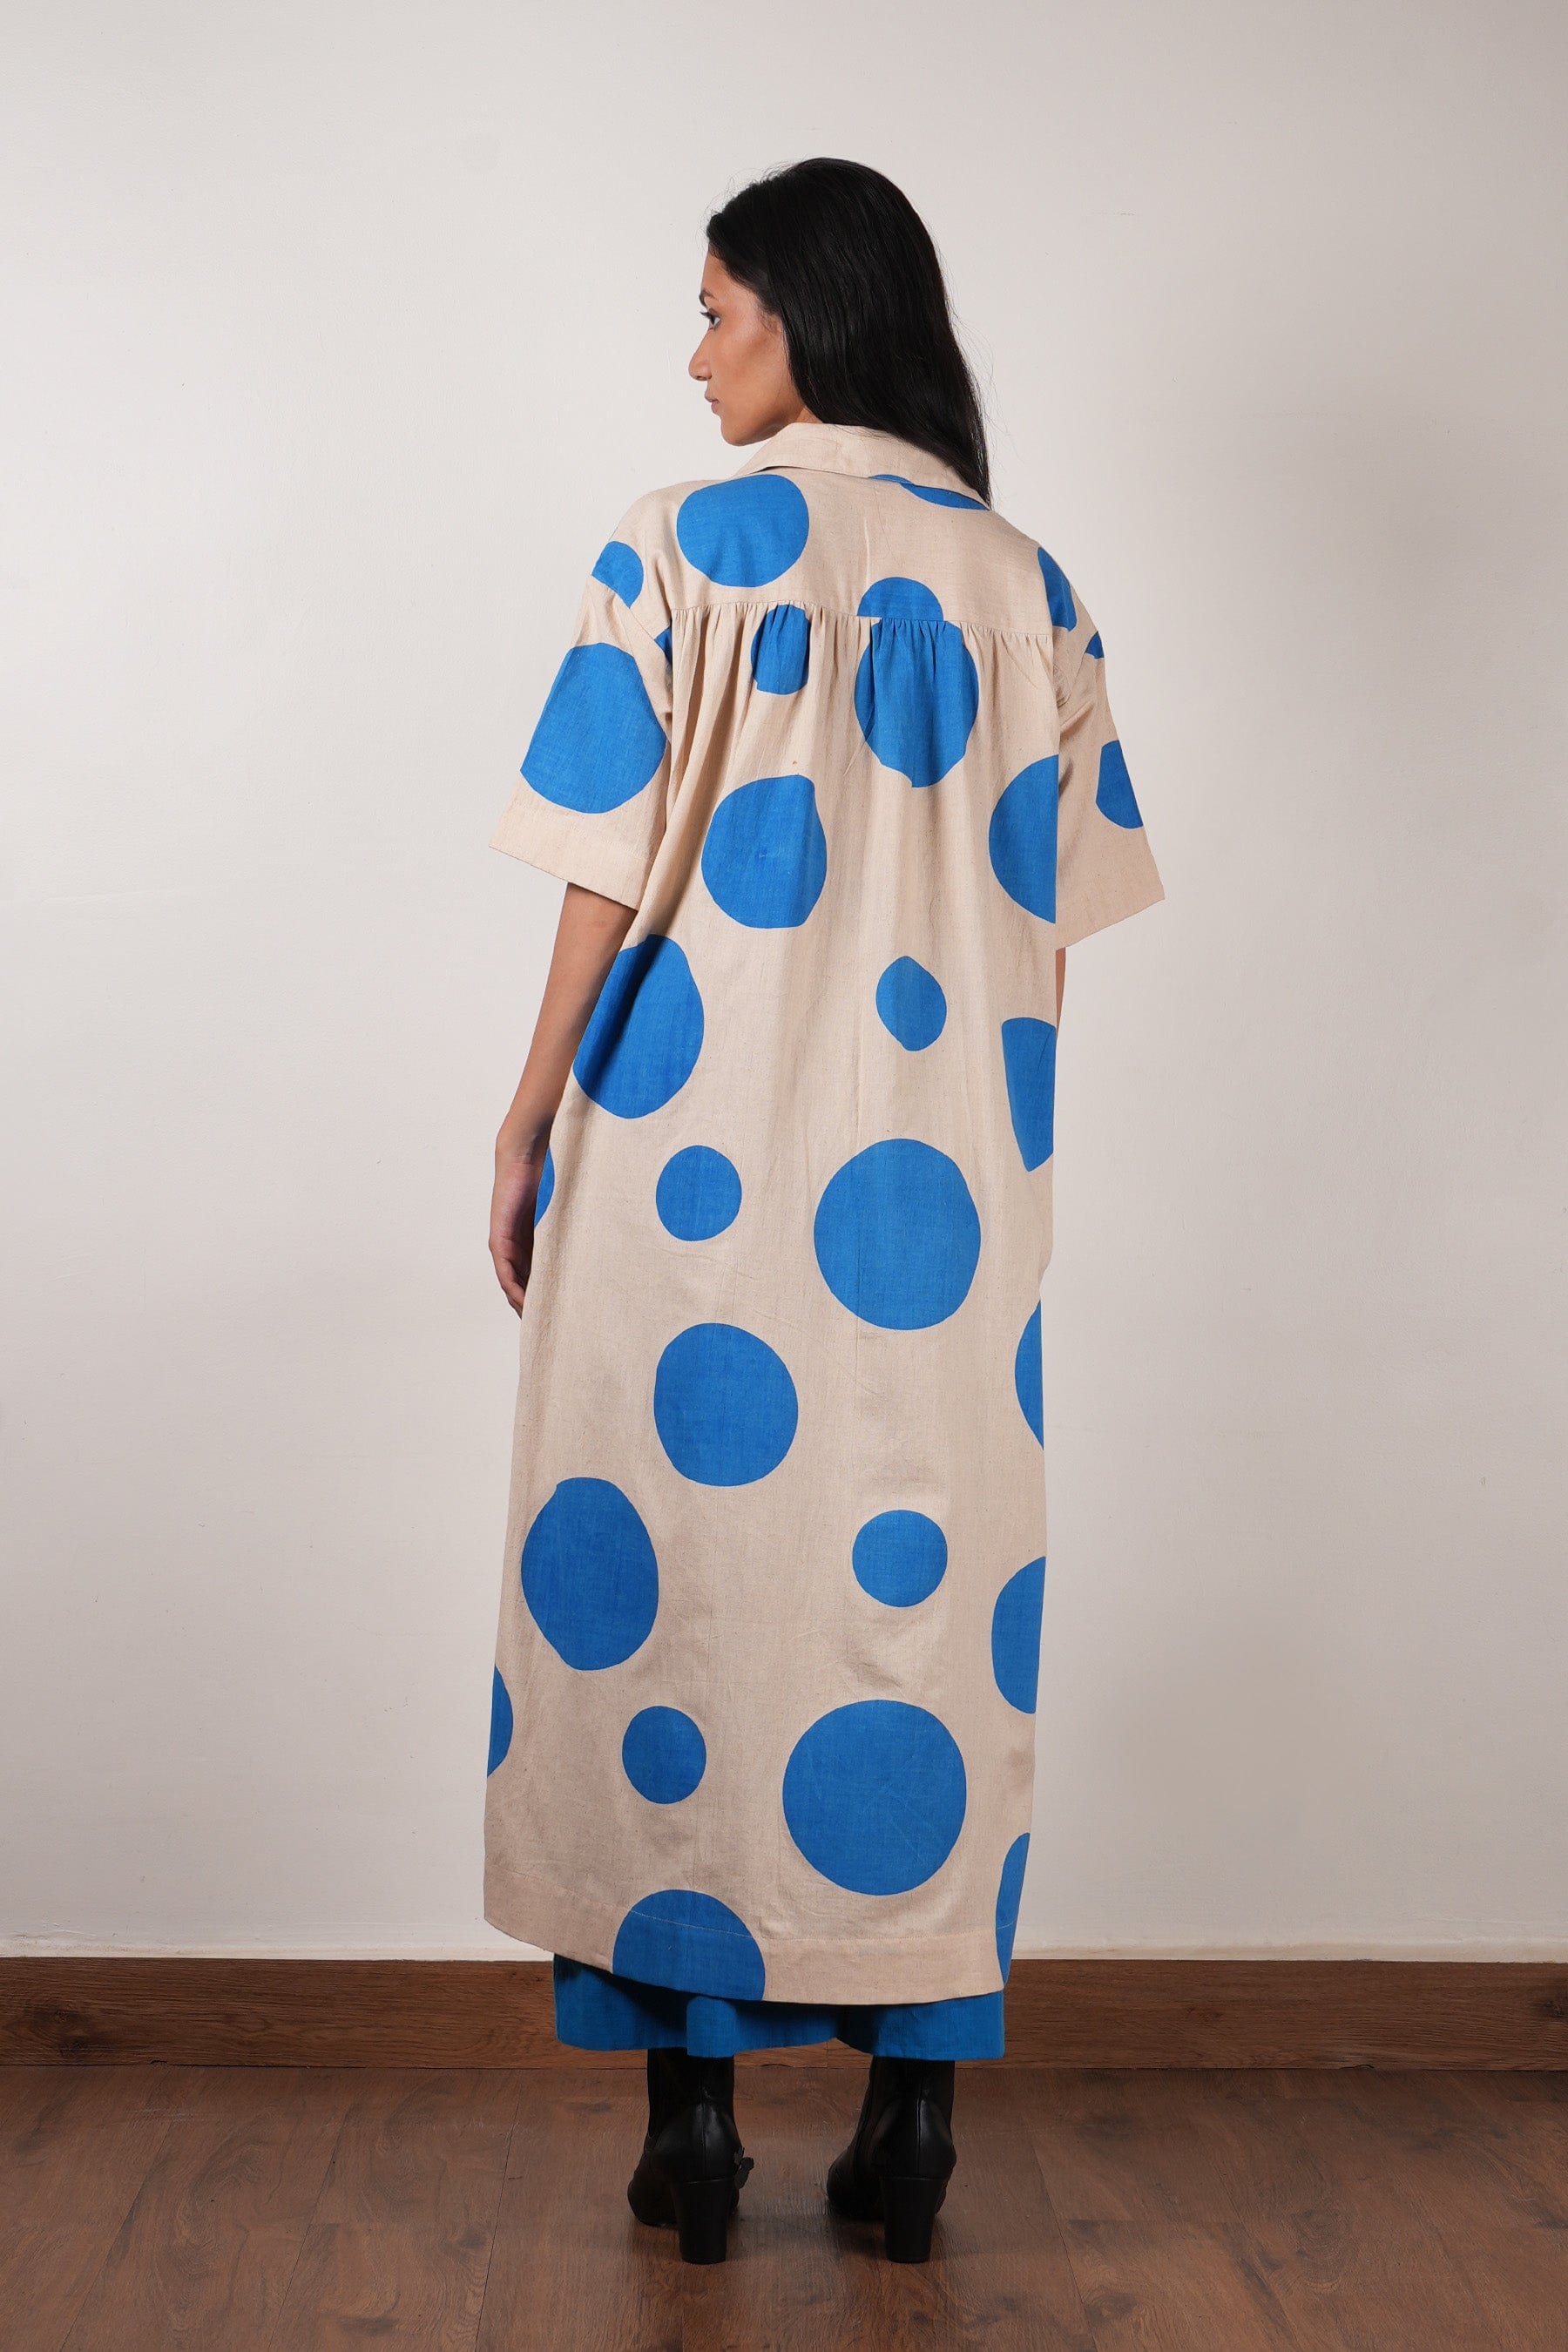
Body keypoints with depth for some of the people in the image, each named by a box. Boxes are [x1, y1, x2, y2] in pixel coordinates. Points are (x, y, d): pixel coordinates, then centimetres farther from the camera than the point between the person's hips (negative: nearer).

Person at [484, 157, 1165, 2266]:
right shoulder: (1024, 581, 8)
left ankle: (695, 2108, 11)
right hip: (939, 1172, 4)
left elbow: (616, 879, -6)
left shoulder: (681, 552, -4)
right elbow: (1052, 911, 8)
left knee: (675, 1565, 5)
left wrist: (530, 1120, 2)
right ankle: (913, 2111, 13)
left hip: (699, 1147, -3)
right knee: (921, 1579, 8)